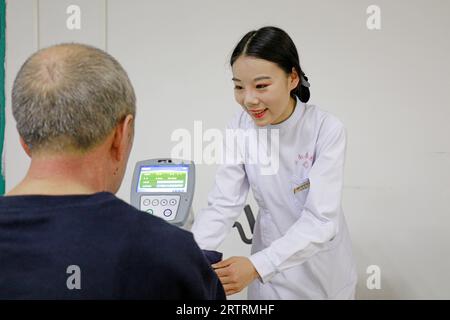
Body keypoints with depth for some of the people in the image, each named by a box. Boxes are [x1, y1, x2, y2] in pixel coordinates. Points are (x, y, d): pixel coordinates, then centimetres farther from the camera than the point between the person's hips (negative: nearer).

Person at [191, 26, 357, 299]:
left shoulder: (327, 130, -23)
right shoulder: (240, 128, -11)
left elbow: (321, 220, -28)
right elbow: (223, 204, -14)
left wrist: (256, 266, -40)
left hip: (322, 269, -2)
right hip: (270, 269, 3)